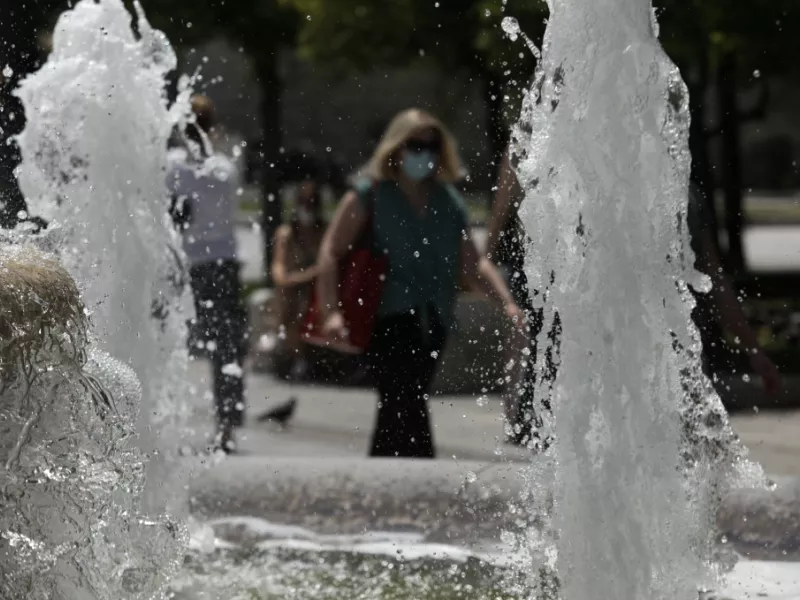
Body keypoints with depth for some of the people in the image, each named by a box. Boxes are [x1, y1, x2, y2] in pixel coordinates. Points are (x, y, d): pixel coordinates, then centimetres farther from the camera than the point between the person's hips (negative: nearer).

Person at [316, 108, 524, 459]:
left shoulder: (448, 200, 15)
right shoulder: (370, 194, 1)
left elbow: (471, 263, 16)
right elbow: (330, 252, -3)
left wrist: (507, 302, 1)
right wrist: (331, 312, -16)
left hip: (432, 322, 5)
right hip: (388, 320, -5)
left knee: (395, 414, 10)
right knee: (406, 407, -16)